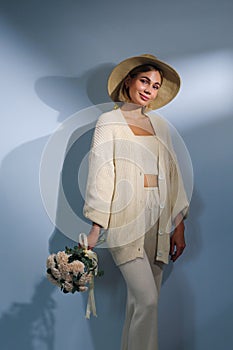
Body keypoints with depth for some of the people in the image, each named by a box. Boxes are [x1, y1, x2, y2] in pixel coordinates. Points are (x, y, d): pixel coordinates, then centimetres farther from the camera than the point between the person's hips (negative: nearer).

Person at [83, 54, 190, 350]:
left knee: (141, 300, 8)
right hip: (126, 217, -5)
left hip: (158, 220, 5)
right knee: (146, 299, -12)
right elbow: (100, 173, -4)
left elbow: (171, 175, 13)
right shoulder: (109, 122, 3)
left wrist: (179, 226, 9)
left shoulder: (159, 125, 16)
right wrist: (95, 228, -10)